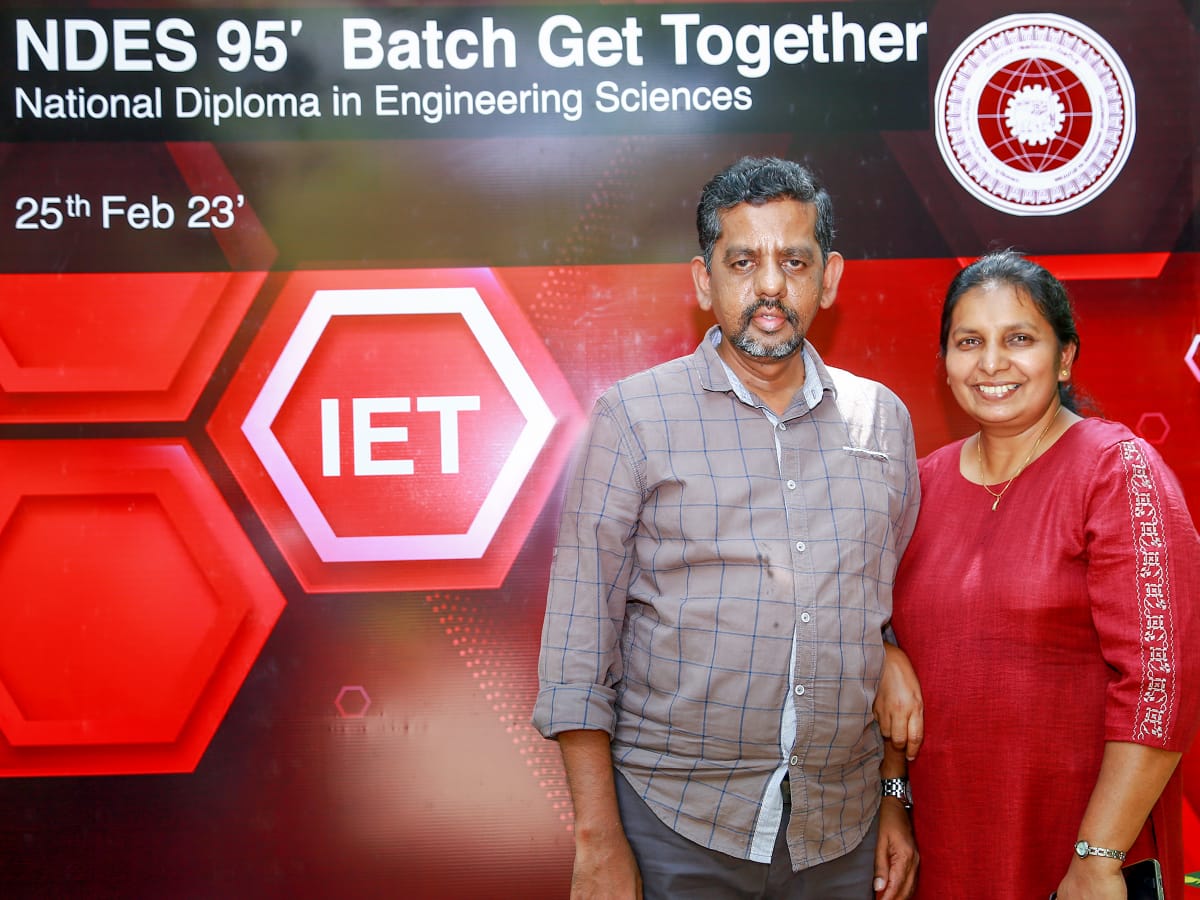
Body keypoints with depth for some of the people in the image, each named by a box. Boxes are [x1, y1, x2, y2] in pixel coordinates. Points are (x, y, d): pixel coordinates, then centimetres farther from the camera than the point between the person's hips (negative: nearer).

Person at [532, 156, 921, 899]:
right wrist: (598, 839, -10)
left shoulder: (884, 420, 7)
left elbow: (898, 621, 13)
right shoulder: (637, 416, -4)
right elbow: (578, 639, -6)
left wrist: (896, 795, 9)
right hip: (675, 829, -3)